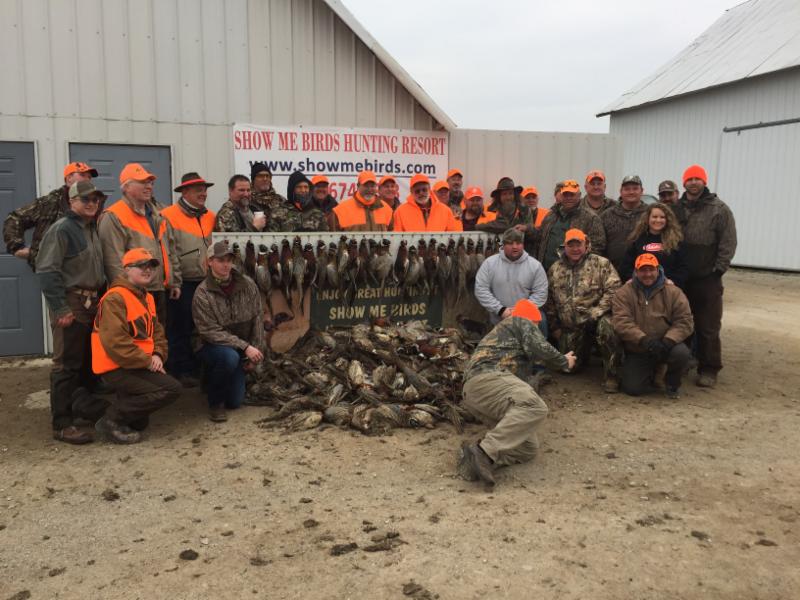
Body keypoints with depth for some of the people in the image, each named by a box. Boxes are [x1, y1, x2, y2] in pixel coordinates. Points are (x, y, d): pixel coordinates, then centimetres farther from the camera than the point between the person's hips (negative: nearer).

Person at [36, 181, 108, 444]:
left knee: (90, 360, 16)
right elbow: (47, 271, -17)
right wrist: (60, 309, -20)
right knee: (66, 364, -4)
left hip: (93, 302, 8)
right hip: (71, 304, -8)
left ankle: (85, 405, 31)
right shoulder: (62, 229, -11)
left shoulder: (93, 229, 14)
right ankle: (62, 424, 2)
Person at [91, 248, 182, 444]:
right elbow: (115, 342, -24)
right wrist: (147, 361, -19)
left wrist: (158, 355, -4)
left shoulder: (147, 297, 15)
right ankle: (111, 420, -11)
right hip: (117, 367, -10)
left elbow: (157, 332, 16)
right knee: (170, 389, -18)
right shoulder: (115, 298, -16)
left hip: (139, 365, 10)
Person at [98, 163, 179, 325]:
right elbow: (114, 260, -15)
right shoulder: (113, 217, -7)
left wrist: (175, 282, 17)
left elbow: (170, 252, 22)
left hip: (160, 290, 8)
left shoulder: (157, 215, 19)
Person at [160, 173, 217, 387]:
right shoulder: (168, 216, -8)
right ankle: (179, 371, 12)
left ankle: (196, 369, 26)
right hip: (182, 284, -6)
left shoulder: (211, 217, 13)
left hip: (205, 282, 7)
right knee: (180, 329, 2)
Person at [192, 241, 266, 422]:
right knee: (229, 357, -39)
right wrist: (245, 347, -28)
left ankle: (213, 376, 36)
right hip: (211, 346, -4)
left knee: (235, 401, 3)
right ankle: (215, 402, -12)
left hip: (241, 348, 4)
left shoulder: (247, 285, -5)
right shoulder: (202, 293, -18)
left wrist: (256, 350, -6)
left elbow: (258, 318, -1)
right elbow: (211, 332, -21)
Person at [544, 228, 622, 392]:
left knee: (606, 326, -38)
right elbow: (549, 301, 15)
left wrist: (596, 313, -20)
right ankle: (586, 351, 40)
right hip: (570, 327, 4)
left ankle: (611, 376, -23)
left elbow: (613, 290, -13)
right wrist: (554, 328, 13)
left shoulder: (601, 263, -2)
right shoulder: (555, 270, 10)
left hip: (597, 318, -4)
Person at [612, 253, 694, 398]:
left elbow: (685, 321, -7)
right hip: (636, 351, 0)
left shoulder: (673, 292, -2)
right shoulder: (624, 293, -6)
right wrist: (644, 340, -30)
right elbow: (621, 322, -17)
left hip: (665, 346, 1)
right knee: (632, 388, -12)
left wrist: (668, 341, -23)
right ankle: (651, 373, 25)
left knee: (681, 353, -31)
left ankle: (673, 383, 2)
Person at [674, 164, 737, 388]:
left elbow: (728, 243, -5)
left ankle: (708, 370, 7)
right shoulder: (676, 208, 10)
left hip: (707, 279, -4)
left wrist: (718, 270, -11)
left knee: (708, 327, -1)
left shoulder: (719, 209, -1)